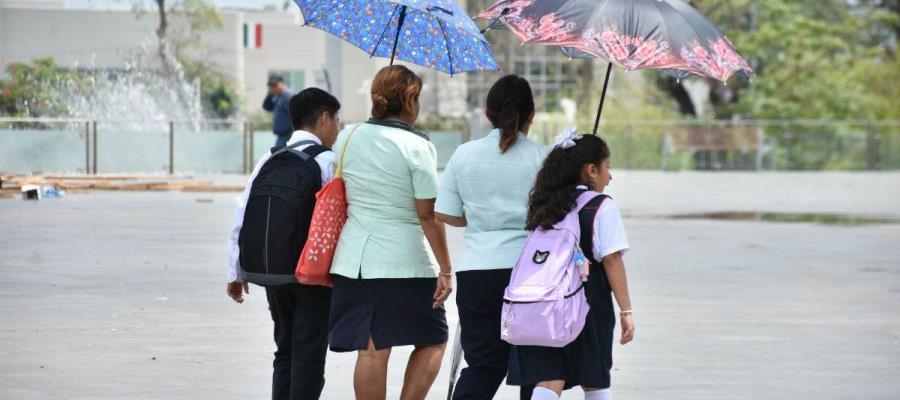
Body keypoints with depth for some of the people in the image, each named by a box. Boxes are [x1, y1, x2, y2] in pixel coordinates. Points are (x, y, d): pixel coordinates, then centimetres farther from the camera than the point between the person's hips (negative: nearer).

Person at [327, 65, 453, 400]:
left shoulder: (347, 138, 6)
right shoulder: (416, 147, -9)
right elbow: (428, 215, -11)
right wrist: (445, 270, -7)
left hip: (354, 259, 5)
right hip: (405, 261, -5)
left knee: (371, 350, 6)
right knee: (432, 341, 11)